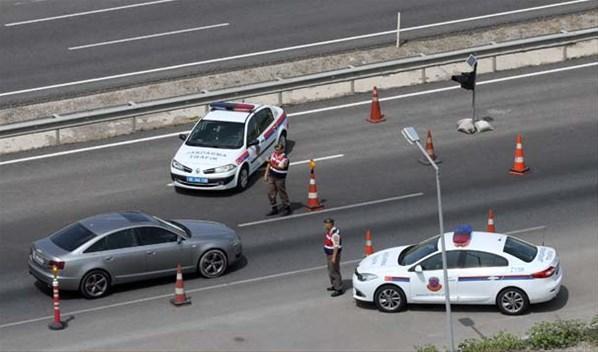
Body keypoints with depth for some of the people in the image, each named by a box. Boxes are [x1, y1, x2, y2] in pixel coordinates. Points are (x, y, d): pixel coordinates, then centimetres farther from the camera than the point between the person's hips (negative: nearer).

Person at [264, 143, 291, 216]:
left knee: (282, 194, 4)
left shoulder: (284, 158, -22)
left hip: (280, 178, -7)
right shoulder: (274, 154, 2)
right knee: (271, 193, 10)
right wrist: (266, 174, 13)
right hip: (271, 176, 7)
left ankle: (287, 208, 19)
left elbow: (279, 167, -31)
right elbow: (269, 164, 13)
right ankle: (274, 209, 22)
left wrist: (271, 163, -40)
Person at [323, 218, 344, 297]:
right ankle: (334, 286, 35)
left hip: (333, 254, -10)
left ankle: (339, 289, -1)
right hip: (329, 254, 10)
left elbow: (336, 246, -25)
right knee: (331, 270, 21)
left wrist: (334, 257, -26)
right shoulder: (329, 231, 6)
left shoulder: (335, 233, -25)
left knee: (334, 272, -6)